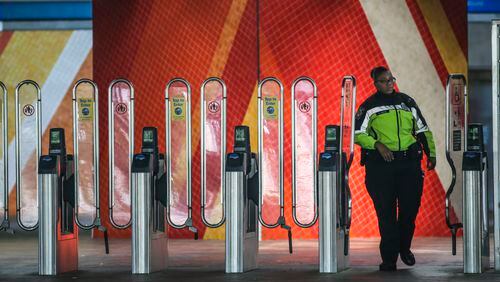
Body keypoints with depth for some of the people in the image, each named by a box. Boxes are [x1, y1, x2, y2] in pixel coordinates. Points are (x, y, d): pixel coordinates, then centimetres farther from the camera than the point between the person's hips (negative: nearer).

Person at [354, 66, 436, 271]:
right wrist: (378, 145, -13)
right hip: (380, 164, -3)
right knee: (386, 212, -4)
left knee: (410, 207, 2)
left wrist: (431, 154, 13)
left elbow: (423, 130, 20)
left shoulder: (407, 102, 14)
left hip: (409, 162, 3)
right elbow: (358, 134, 0)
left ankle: (404, 247, 25)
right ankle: (388, 257, 1)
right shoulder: (369, 106, 4)